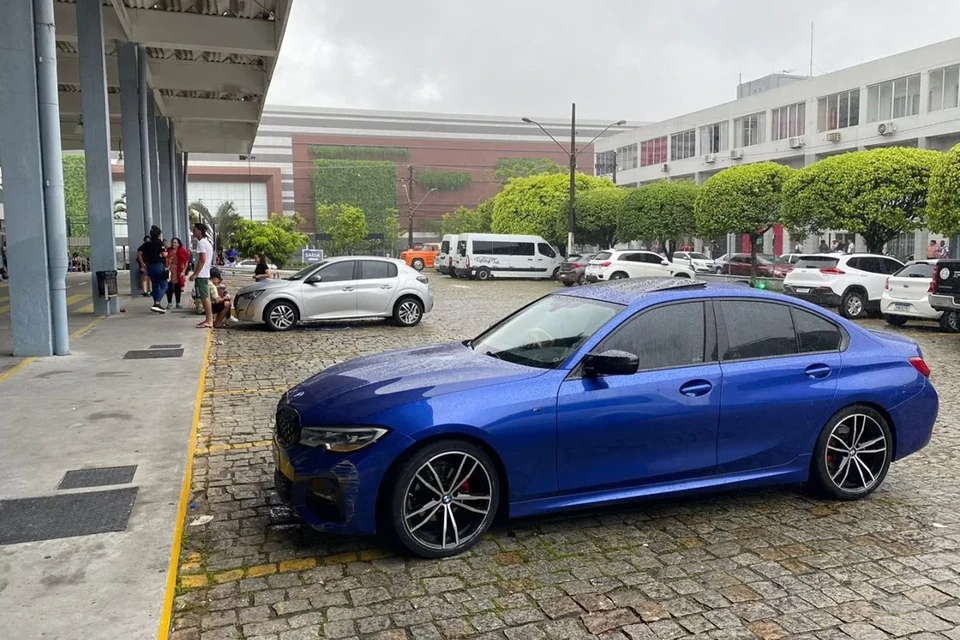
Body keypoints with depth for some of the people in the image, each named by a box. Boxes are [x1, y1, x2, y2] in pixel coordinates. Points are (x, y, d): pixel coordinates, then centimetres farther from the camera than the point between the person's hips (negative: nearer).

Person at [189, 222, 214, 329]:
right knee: (205, 297, 12)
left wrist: (195, 274, -20)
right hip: (205, 274, 10)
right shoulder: (206, 242, 17)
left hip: (201, 275, -10)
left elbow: (202, 260, -21)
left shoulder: (201, 243, -13)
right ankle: (209, 320, 15)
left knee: (204, 298, -8)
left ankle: (209, 321, -7)